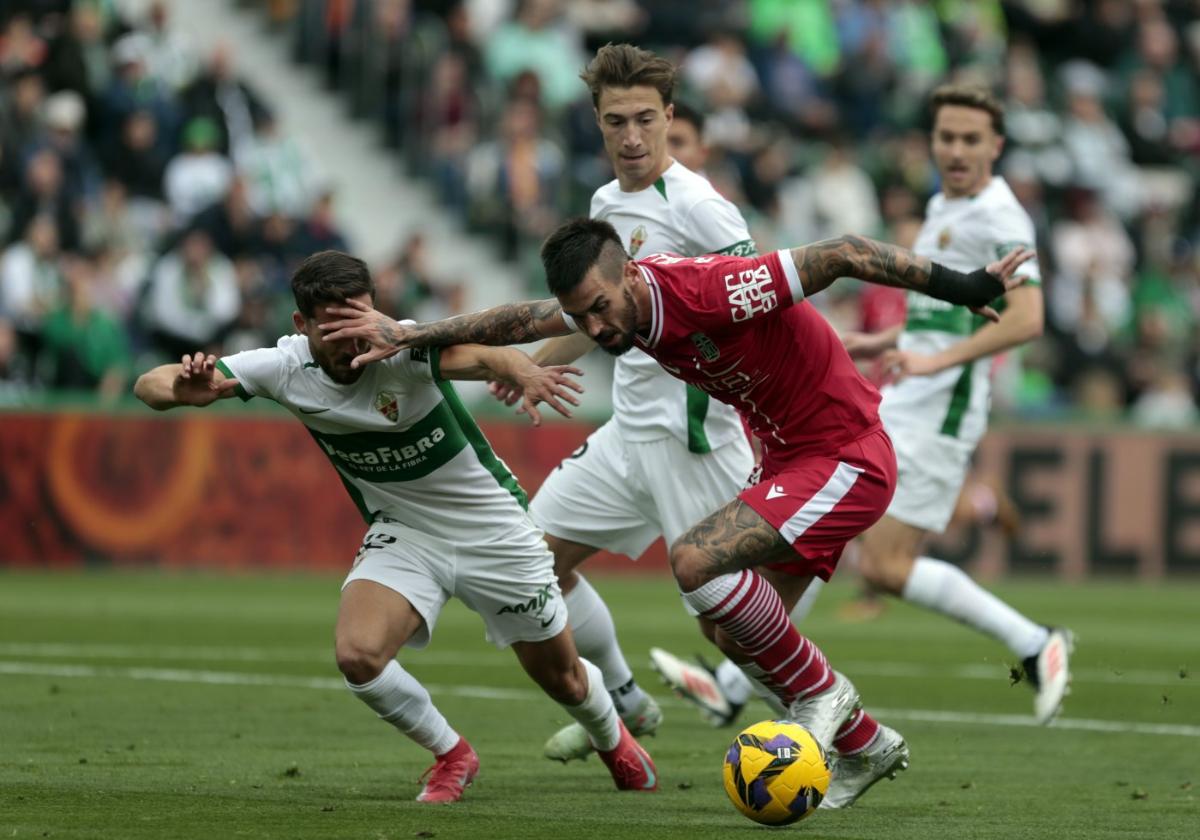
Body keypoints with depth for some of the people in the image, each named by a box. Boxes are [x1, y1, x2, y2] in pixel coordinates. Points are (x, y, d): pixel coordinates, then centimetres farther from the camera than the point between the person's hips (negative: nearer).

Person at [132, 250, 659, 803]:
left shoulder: (403, 347, -28)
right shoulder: (285, 368, -18)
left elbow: (478, 357, -49)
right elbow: (151, 385, -18)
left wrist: (523, 373, -72)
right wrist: (185, 390, -42)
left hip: (492, 529, -2)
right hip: (400, 535, 2)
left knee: (560, 677, 11)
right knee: (357, 654, -24)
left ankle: (612, 740, 49)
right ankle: (451, 757, 5)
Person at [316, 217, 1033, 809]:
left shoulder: (712, 292, -29)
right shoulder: (614, 302, -4)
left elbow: (842, 256, -28)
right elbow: (521, 321, 11)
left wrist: (965, 287, -26)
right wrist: (411, 335, 8)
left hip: (847, 457, -9)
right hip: (791, 459, 9)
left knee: (697, 562, -24)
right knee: (731, 629, 9)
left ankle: (819, 690, -7)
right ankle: (865, 746, 25)